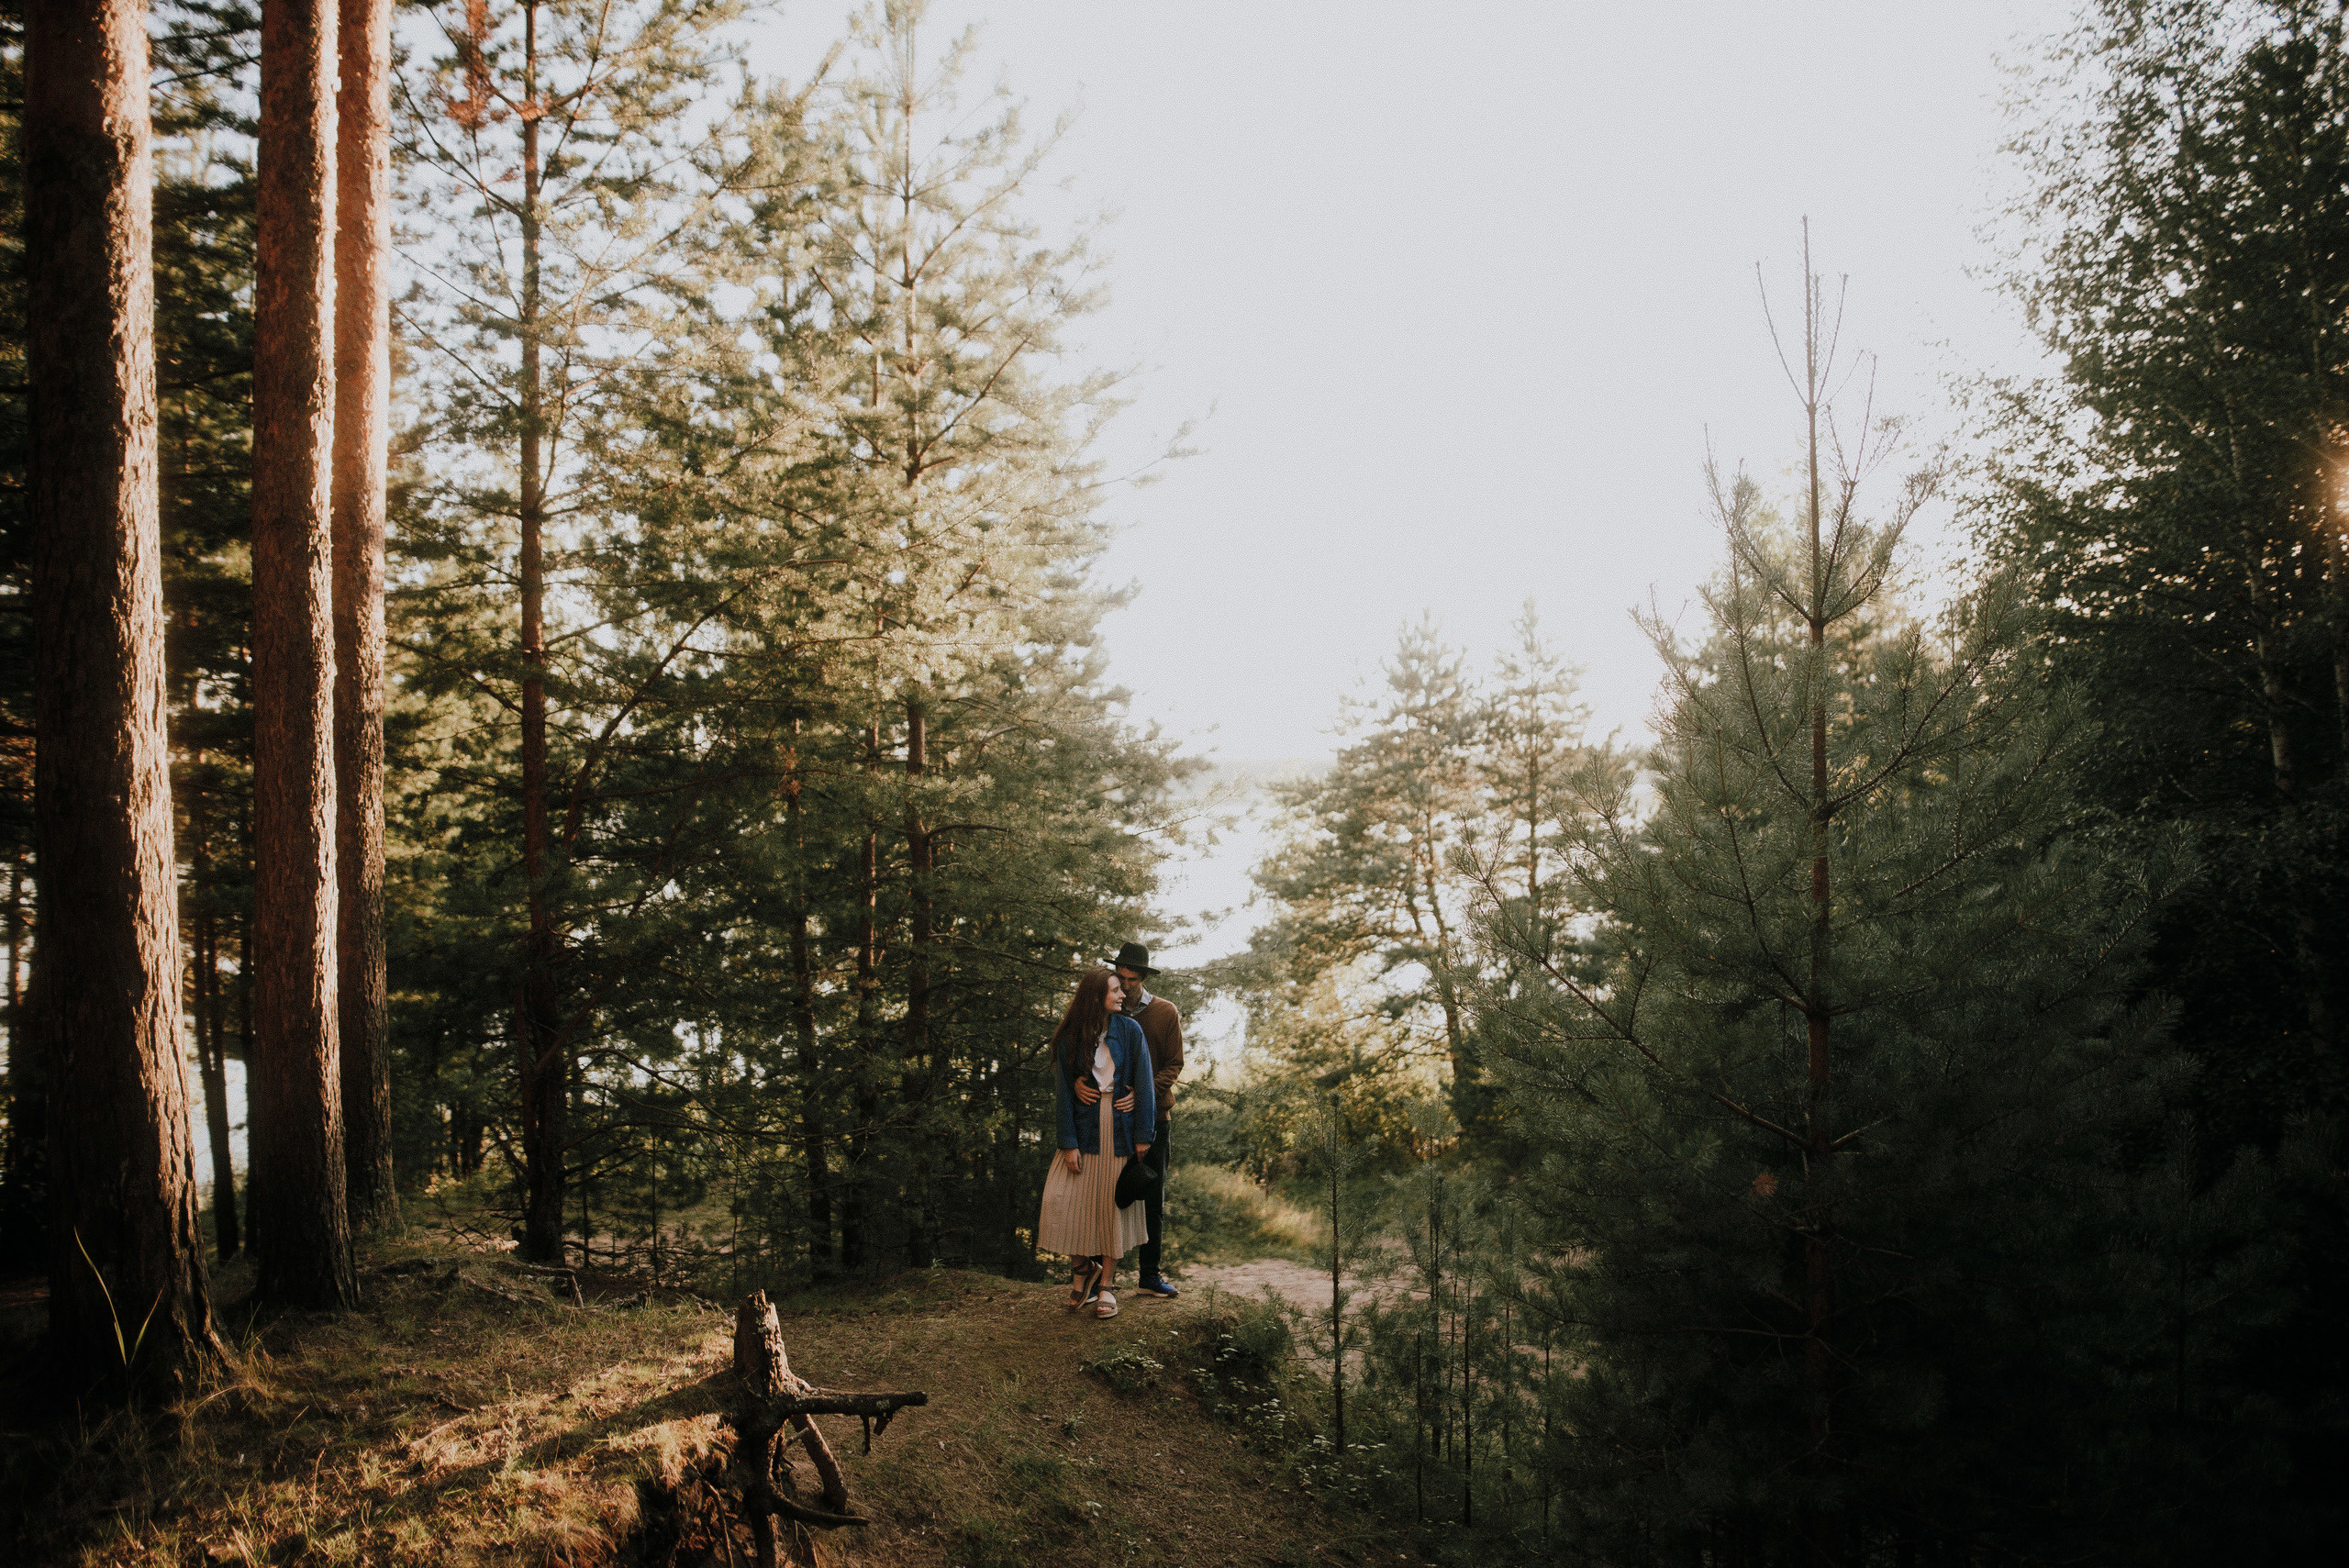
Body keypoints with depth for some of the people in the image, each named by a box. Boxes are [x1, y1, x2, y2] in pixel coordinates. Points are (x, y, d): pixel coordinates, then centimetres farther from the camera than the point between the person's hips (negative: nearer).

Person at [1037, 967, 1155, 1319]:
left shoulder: (1130, 1030, -1)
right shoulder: (1069, 1039, -1)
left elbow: (1144, 1082, -2)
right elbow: (1062, 1091, -2)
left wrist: (1143, 1134, -7)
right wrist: (1069, 1143, -9)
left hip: (1120, 1128, 0)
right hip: (1084, 1128, 0)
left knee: (1114, 1204, 2)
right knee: (1060, 1200, -9)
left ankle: (1106, 1283, 14)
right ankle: (1084, 1266, 15)